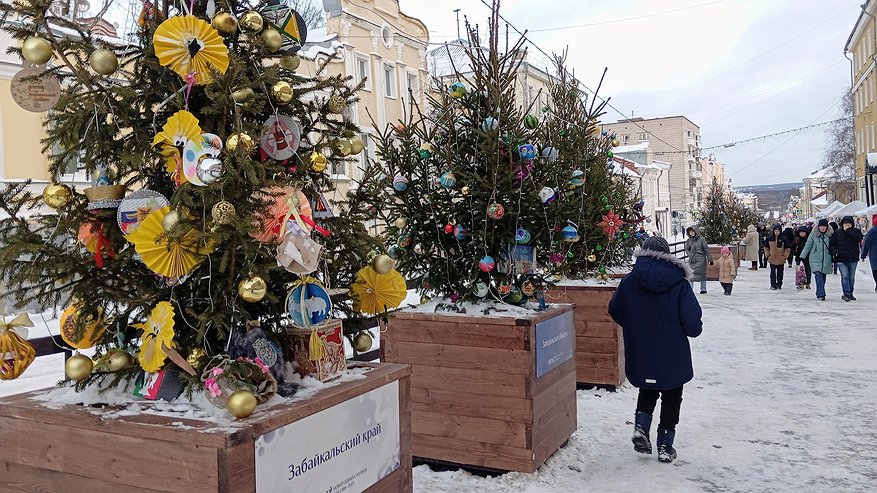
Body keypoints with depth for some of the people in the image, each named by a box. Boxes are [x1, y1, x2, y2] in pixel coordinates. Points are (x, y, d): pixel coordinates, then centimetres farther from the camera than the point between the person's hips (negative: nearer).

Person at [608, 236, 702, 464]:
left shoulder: (629, 281, -7)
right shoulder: (679, 283, -13)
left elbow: (615, 311, 3)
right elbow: (692, 322, -15)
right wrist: (695, 329, 8)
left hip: (641, 354, 2)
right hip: (673, 356, -2)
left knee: (647, 391, 25)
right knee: (671, 398, 16)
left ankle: (641, 426, 4)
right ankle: (665, 446, 19)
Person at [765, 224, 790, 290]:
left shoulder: (783, 239, -3)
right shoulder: (769, 238, 0)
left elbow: (787, 249, 4)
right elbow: (766, 248, 11)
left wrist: (785, 256, -4)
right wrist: (767, 255, 2)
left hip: (781, 259, 0)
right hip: (772, 259, 0)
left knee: (780, 272, 9)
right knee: (773, 272, 2)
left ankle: (779, 285, 17)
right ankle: (773, 285, 7)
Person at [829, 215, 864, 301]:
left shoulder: (856, 231, 3)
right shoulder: (837, 233, 5)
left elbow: (859, 238, -18)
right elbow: (831, 243, 11)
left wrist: (848, 231, -16)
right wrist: (834, 252, -4)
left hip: (853, 259, 1)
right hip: (841, 259, -1)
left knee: (851, 277, 11)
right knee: (844, 276, -12)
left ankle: (850, 294, 21)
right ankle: (846, 293, -16)